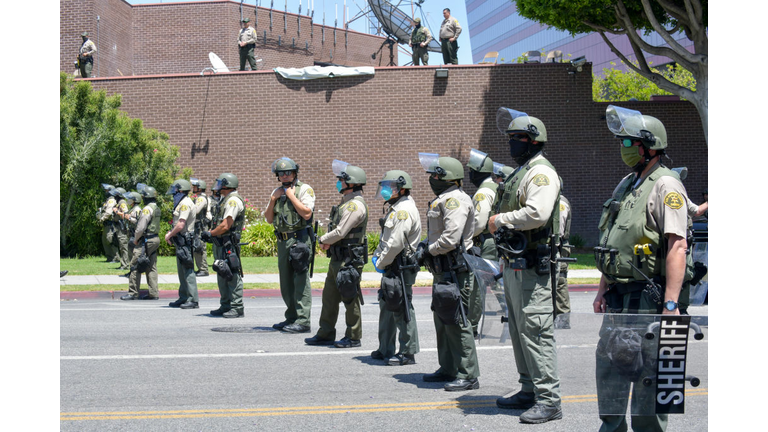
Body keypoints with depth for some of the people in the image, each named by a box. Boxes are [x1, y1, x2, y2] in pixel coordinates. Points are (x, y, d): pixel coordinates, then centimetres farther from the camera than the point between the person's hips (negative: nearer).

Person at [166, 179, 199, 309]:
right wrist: (170, 232, 10)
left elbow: (180, 225, -22)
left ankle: (193, 300, -9)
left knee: (188, 271, -10)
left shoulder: (185, 203, -15)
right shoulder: (182, 203, 18)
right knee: (182, 271, 14)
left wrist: (169, 236, -9)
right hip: (181, 242, 11)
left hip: (185, 241, -11)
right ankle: (183, 298, 21)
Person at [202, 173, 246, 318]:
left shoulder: (233, 200, -14)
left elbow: (225, 226, -21)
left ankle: (237, 308, -5)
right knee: (222, 276, 15)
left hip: (229, 245, -11)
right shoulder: (225, 200, 18)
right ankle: (225, 306, 23)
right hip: (220, 244, 11)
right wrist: (211, 234, 10)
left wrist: (210, 234, -10)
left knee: (232, 276, -8)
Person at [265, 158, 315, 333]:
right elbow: (269, 219, 15)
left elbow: (307, 213, -16)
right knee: (286, 283, 13)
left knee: (301, 282, -8)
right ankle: (291, 318, 23)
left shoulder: (304, 189, -3)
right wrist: (273, 199, 2)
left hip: (299, 239, -7)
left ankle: (303, 321, -8)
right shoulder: (277, 192, 17)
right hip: (282, 241, 8)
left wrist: (291, 195, -12)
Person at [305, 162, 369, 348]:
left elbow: (340, 232, -22)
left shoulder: (355, 205, -18)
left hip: (349, 259, -11)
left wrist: (323, 240, -6)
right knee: (329, 296, 14)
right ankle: (325, 334, 23)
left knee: (350, 299, -2)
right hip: (337, 258, 11)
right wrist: (328, 241, 3)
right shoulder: (346, 202, 15)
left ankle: (353, 337, 8)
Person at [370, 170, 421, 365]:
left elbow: (395, 243, -22)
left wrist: (381, 263, -13)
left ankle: (408, 353, -1)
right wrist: (377, 254, 12)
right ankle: (385, 349, 26)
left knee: (401, 308, -7)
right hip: (391, 266, 11)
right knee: (387, 306, 16)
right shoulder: (395, 208, 17)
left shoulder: (404, 210, -17)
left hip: (401, 267, -11)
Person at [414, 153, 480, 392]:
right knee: (442, 320, 17)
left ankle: (468, 375, -5)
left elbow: (451, 238, -26)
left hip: (454, 271, -11)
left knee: (456, 322, -9)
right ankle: (448, 369, 27)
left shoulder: (455, 200, -16)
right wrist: (425, 246, 8)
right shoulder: (443, 199, 18)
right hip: (442, 270, 11)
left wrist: (429, 250, -12)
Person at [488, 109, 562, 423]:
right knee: (519, 330, 16)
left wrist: (500, 220, -15)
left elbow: (536, 214, -27)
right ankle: (529, 391, 26)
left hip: (532, 267, -11)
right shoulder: (519, 172, 19)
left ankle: (549, 400, -7)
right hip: (513, 265, 11)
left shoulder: (541, 172, -12)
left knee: (535, 331, -10)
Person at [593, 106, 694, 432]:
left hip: (650, 296, -9)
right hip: (619, 295, 9)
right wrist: (602, 290, 19)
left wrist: (671, 304, -24)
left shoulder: (666, 185, -11)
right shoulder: (626, 184, 16)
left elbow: (677, 246, -19)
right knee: (608, 363, 13)